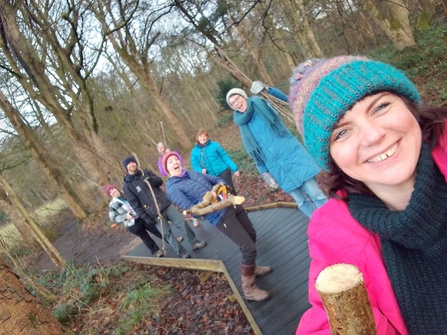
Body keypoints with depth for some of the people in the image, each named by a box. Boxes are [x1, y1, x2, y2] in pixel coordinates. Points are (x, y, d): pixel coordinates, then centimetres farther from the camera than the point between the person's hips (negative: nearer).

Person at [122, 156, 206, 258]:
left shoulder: (145, 173, 6)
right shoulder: (127, 186, -6)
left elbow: (160, 181, 2)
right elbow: (134, 204, -9)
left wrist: (150, 179, -20)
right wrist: (145, 217, -15)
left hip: (166, 205, 4)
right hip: (154, 214, -3)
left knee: (182, 222, 3)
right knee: (167, 233, 0)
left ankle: (194, 242, 20)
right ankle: (182, 253, 12)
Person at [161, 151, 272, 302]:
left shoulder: (192, 173, 14)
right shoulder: (173, 188, -7)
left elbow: (216, 179, 18)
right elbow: (191, 210, -16)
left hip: (231, 205, 8)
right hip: (220, 216, -8)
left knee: (251, 235, 22)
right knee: (249, 248, -10)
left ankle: (252, 267, 47)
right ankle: (249, 289, 8)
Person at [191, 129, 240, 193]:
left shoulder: (215, 145, -2)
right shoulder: (194, 152, 2)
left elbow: (225, 157, 1)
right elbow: (195, 165, 1)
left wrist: (235, 169, 1)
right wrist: (201, 170, -21)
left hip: (223, 172, -2)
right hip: (210, 177, 2)